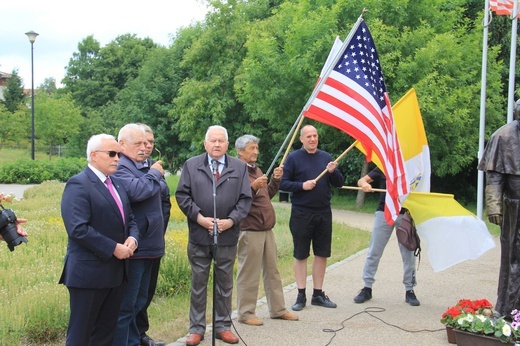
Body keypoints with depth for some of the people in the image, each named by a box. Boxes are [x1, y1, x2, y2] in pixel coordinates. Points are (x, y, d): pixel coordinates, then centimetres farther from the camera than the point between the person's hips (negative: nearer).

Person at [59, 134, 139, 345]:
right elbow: (78, 229, -23)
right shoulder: (78, 185, -13)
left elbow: (129, 219, 18)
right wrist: (113, 248, -20)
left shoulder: (116, 183, 14)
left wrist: (132, 238, -4)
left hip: (115, 270, 9)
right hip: (89, 272, -8)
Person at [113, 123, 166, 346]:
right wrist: (154, 174, -15)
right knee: (125, 305, -3)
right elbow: (136, 190, -31)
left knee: (139, 303, 19)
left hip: (147, 246, 10)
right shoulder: (119, 167, -14)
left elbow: (160, 194, 28)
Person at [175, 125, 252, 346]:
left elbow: (245, 199, 2)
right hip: (199, 235, -1)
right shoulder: (191, 165, 4)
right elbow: (182, 195, -1)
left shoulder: (239, 167, 6)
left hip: (227, 236, 1)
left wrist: (231, 220, -11)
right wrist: (199, 217, -12)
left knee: (225, 283, 10)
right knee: (198, 283, 7)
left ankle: (223, 326, 22)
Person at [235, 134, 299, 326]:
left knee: (272, 271, 14)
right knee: (249, 274, -2)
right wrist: (253, 187, -29)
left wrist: (276, 179, 10)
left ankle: (278, 309, 24)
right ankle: (245, 313, 9)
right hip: (250, 230, -9)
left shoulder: (256, 170, 17)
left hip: (266, 229, 9)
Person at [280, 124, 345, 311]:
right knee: (301, 255, 3)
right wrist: (302, 185, -19)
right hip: (301, 214, -4)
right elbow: (283, 183, -6)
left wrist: (333, 172, -11)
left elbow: (339, 183, 9)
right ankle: (301, 295, 12)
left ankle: (318, 294, 20)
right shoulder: (294, 158, -2)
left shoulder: (326, 157, 9)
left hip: (324, 213, 4)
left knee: (322, 254, 9)